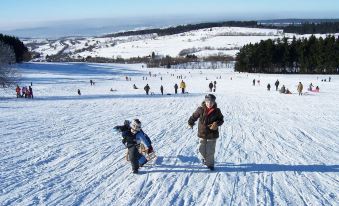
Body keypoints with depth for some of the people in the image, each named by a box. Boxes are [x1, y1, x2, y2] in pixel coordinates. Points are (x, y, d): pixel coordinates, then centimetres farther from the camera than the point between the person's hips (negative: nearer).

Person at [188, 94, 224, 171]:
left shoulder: (217, 111, -7)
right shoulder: (201, 109, -8)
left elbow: (221, 120, 1)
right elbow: (194, 116, 7)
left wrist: (216, 123, -18)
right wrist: (190, 122, 12)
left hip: (212, 134, -1)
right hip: (202, 133, 2)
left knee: (210, 150, 1)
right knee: (202, 149, 11)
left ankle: (210, 163, 17)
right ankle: (206, 158, 40)